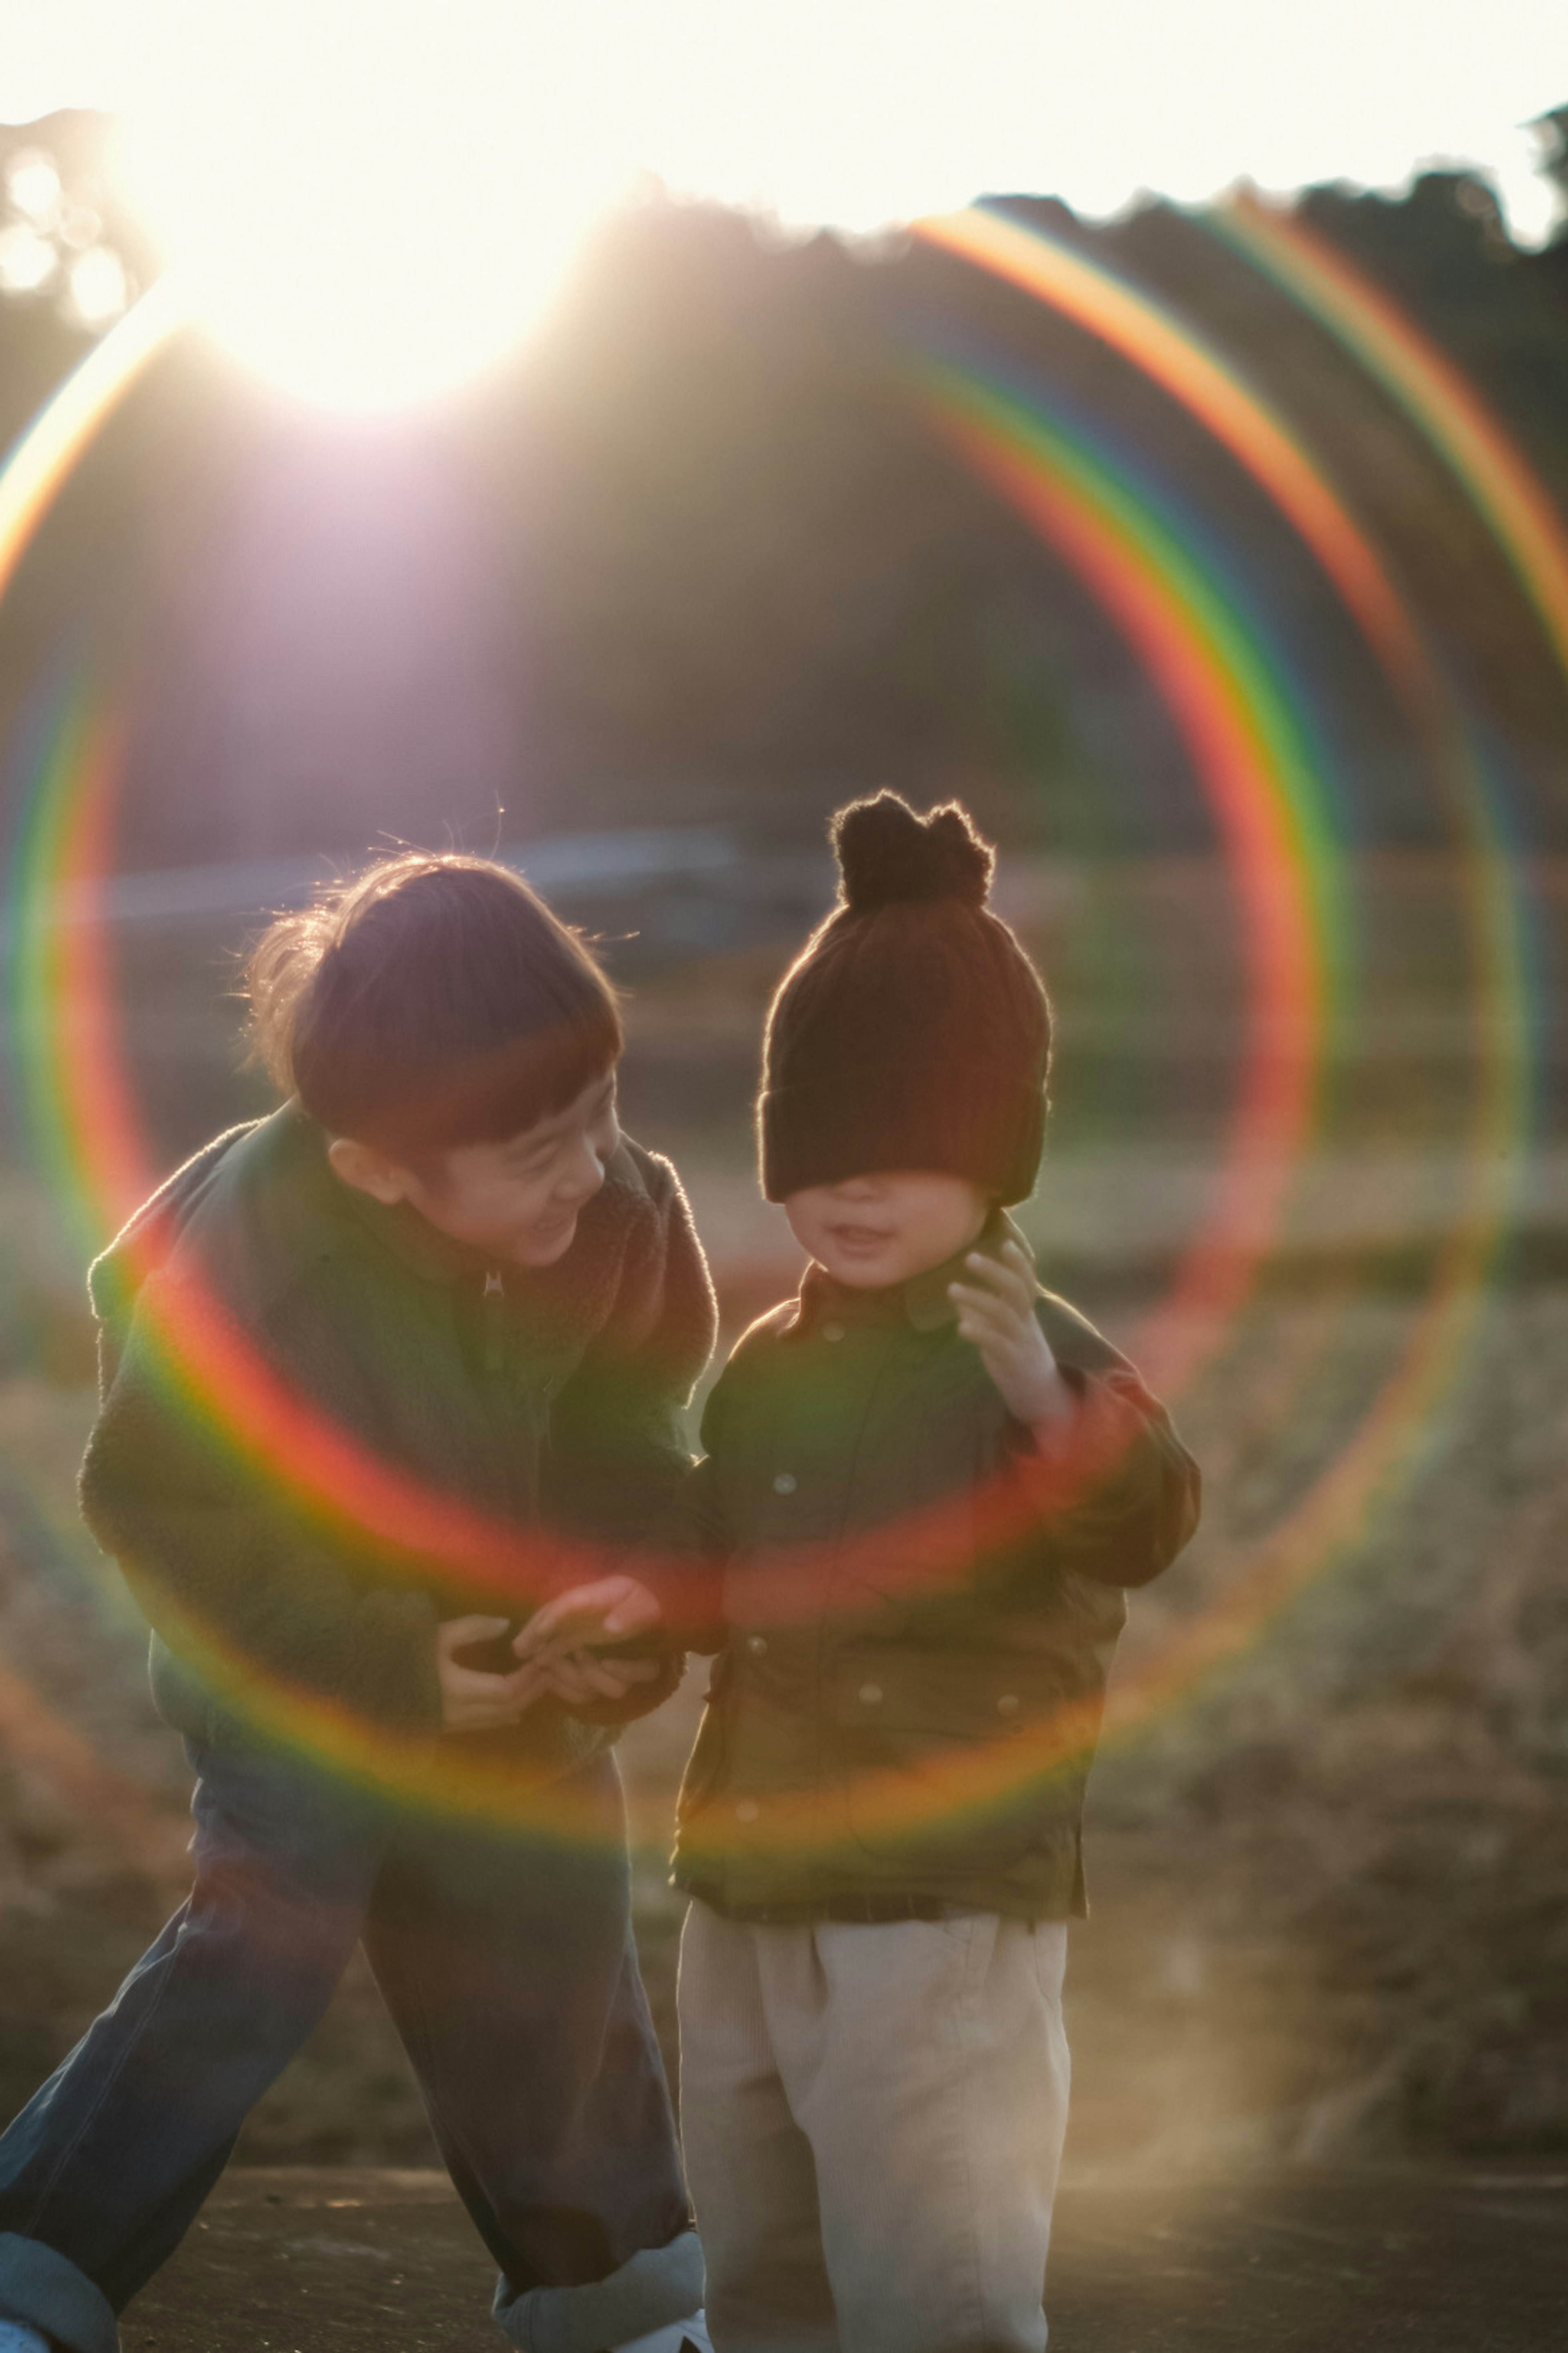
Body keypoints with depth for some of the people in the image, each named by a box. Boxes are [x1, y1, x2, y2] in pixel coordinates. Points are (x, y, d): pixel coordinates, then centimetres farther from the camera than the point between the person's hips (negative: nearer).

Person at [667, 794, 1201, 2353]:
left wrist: (1050, 1403, -49)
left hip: (943, 1916, -8)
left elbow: (1149, 1525, -32)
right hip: (747, 1901, 8)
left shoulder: (1027, 1359, -14)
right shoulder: (768, 1366, 9)